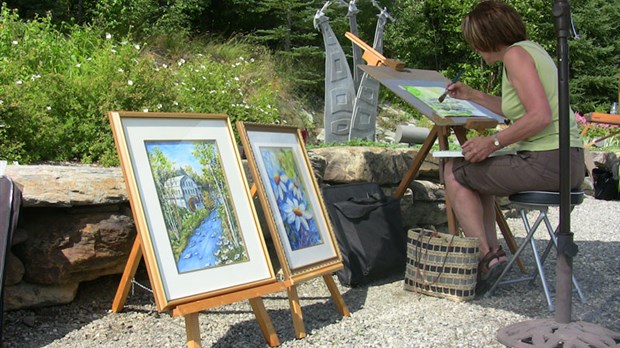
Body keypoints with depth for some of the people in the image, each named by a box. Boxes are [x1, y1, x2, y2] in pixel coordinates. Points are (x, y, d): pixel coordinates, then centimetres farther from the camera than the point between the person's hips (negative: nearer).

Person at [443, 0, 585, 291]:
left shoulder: (515, 54, -11)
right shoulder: (530, 49, 17)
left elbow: (540, 116, -23)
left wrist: (493, 142, -17)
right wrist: (473, 96, 30)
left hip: (546, 163, -10)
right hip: (568, 161, 10)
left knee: (454, 171, 2)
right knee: (478, 169, 25)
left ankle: (486, 256, -2)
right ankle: (492, 250, 19)